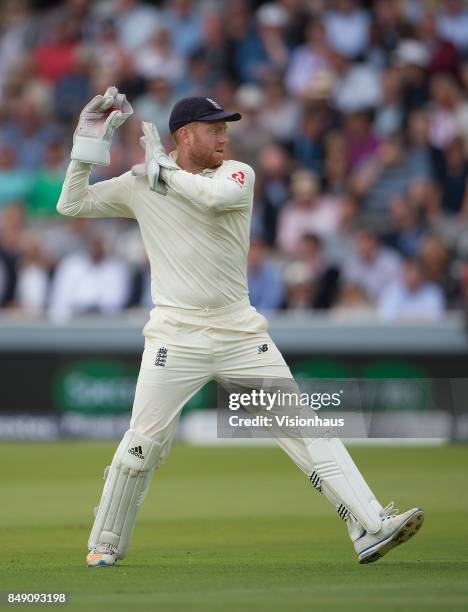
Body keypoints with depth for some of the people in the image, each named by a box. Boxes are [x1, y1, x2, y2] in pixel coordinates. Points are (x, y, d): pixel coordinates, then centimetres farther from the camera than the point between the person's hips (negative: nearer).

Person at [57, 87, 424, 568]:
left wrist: (162, 171, -11)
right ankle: (106, 545, 15)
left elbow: (217, 195, -22)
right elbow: (71, 204, 4)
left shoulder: (238, 174, 2)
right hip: (175, 337, -1)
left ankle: (370, 527, -10)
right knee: (143, 443, -4)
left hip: (240, 330, 1)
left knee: (304, 427, -5)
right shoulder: (138, 186, 5)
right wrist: (90, 142, -3)